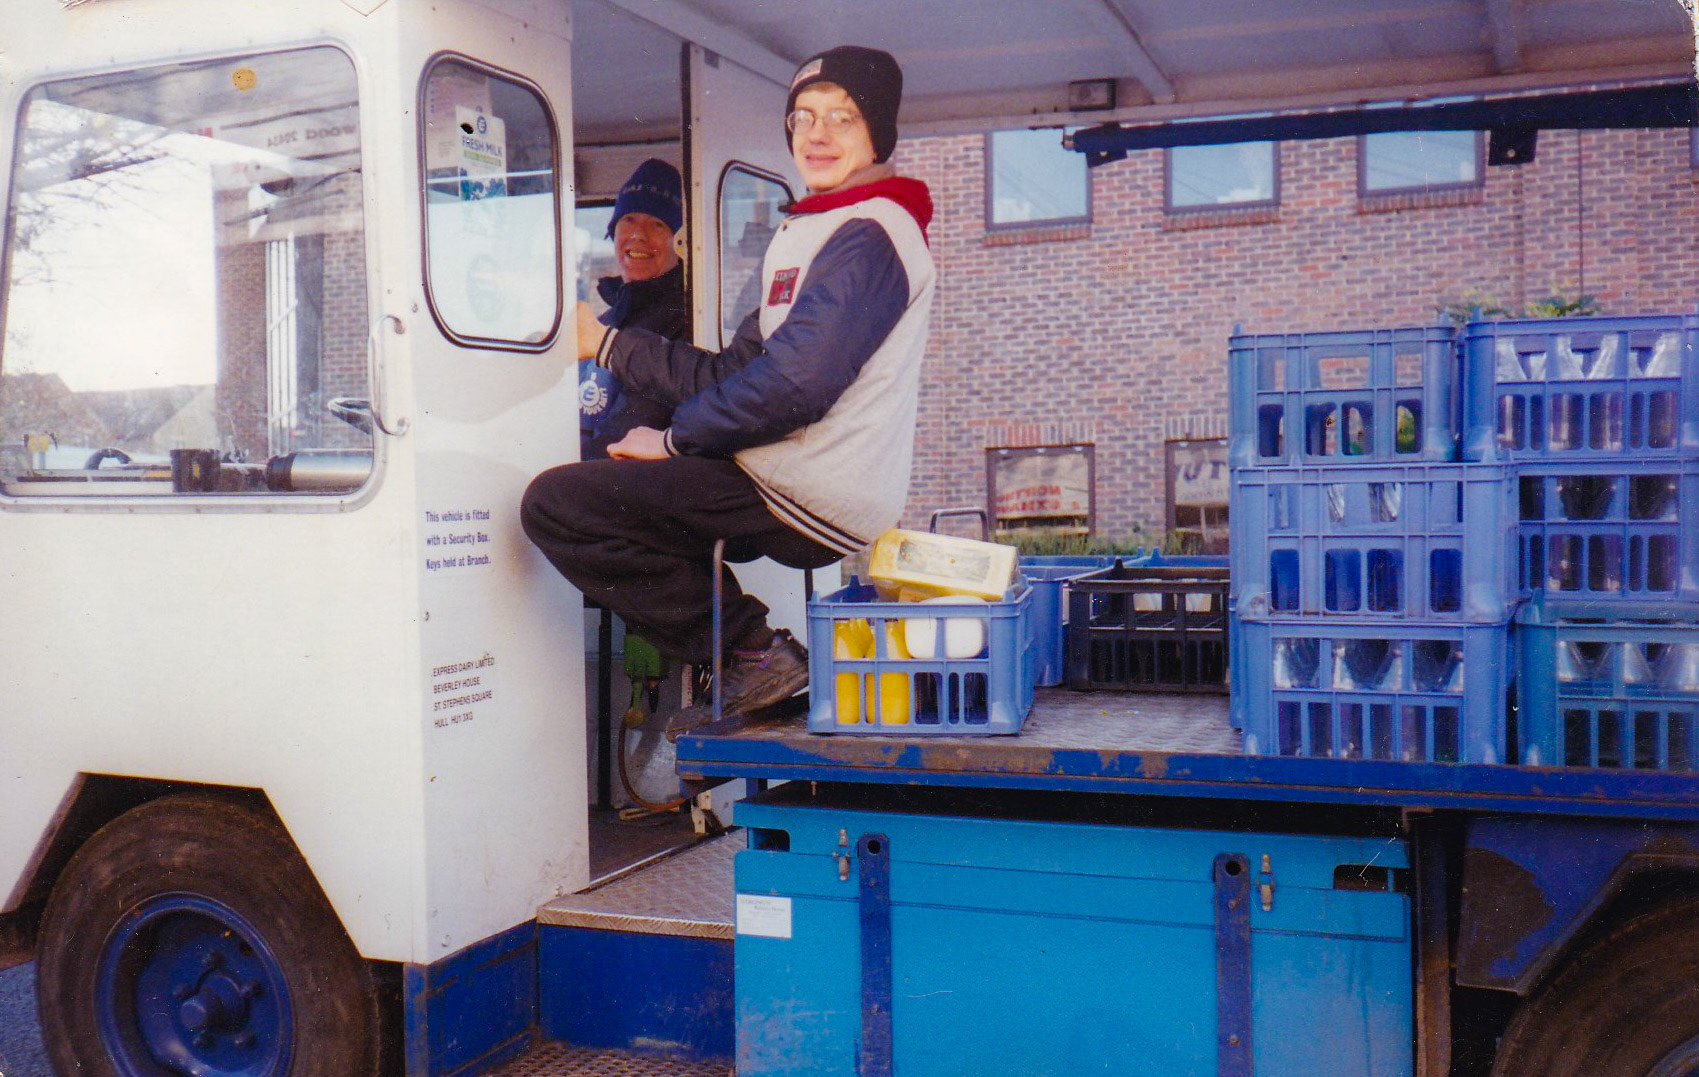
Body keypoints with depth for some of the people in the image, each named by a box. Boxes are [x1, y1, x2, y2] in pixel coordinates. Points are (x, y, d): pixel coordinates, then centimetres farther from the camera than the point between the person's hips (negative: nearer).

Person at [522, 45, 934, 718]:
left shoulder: (867, 236, -11)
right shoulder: (806, 235, 21)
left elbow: (794, 385, -21)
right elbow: (737, 372, 16)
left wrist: (676, 439, -9)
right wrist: (606, 344, 14)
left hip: (812, 502, -11)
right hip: (804, 500, 11)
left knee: (555, 502, -14)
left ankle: (755, 654, -8)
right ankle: (754, 660, 16)